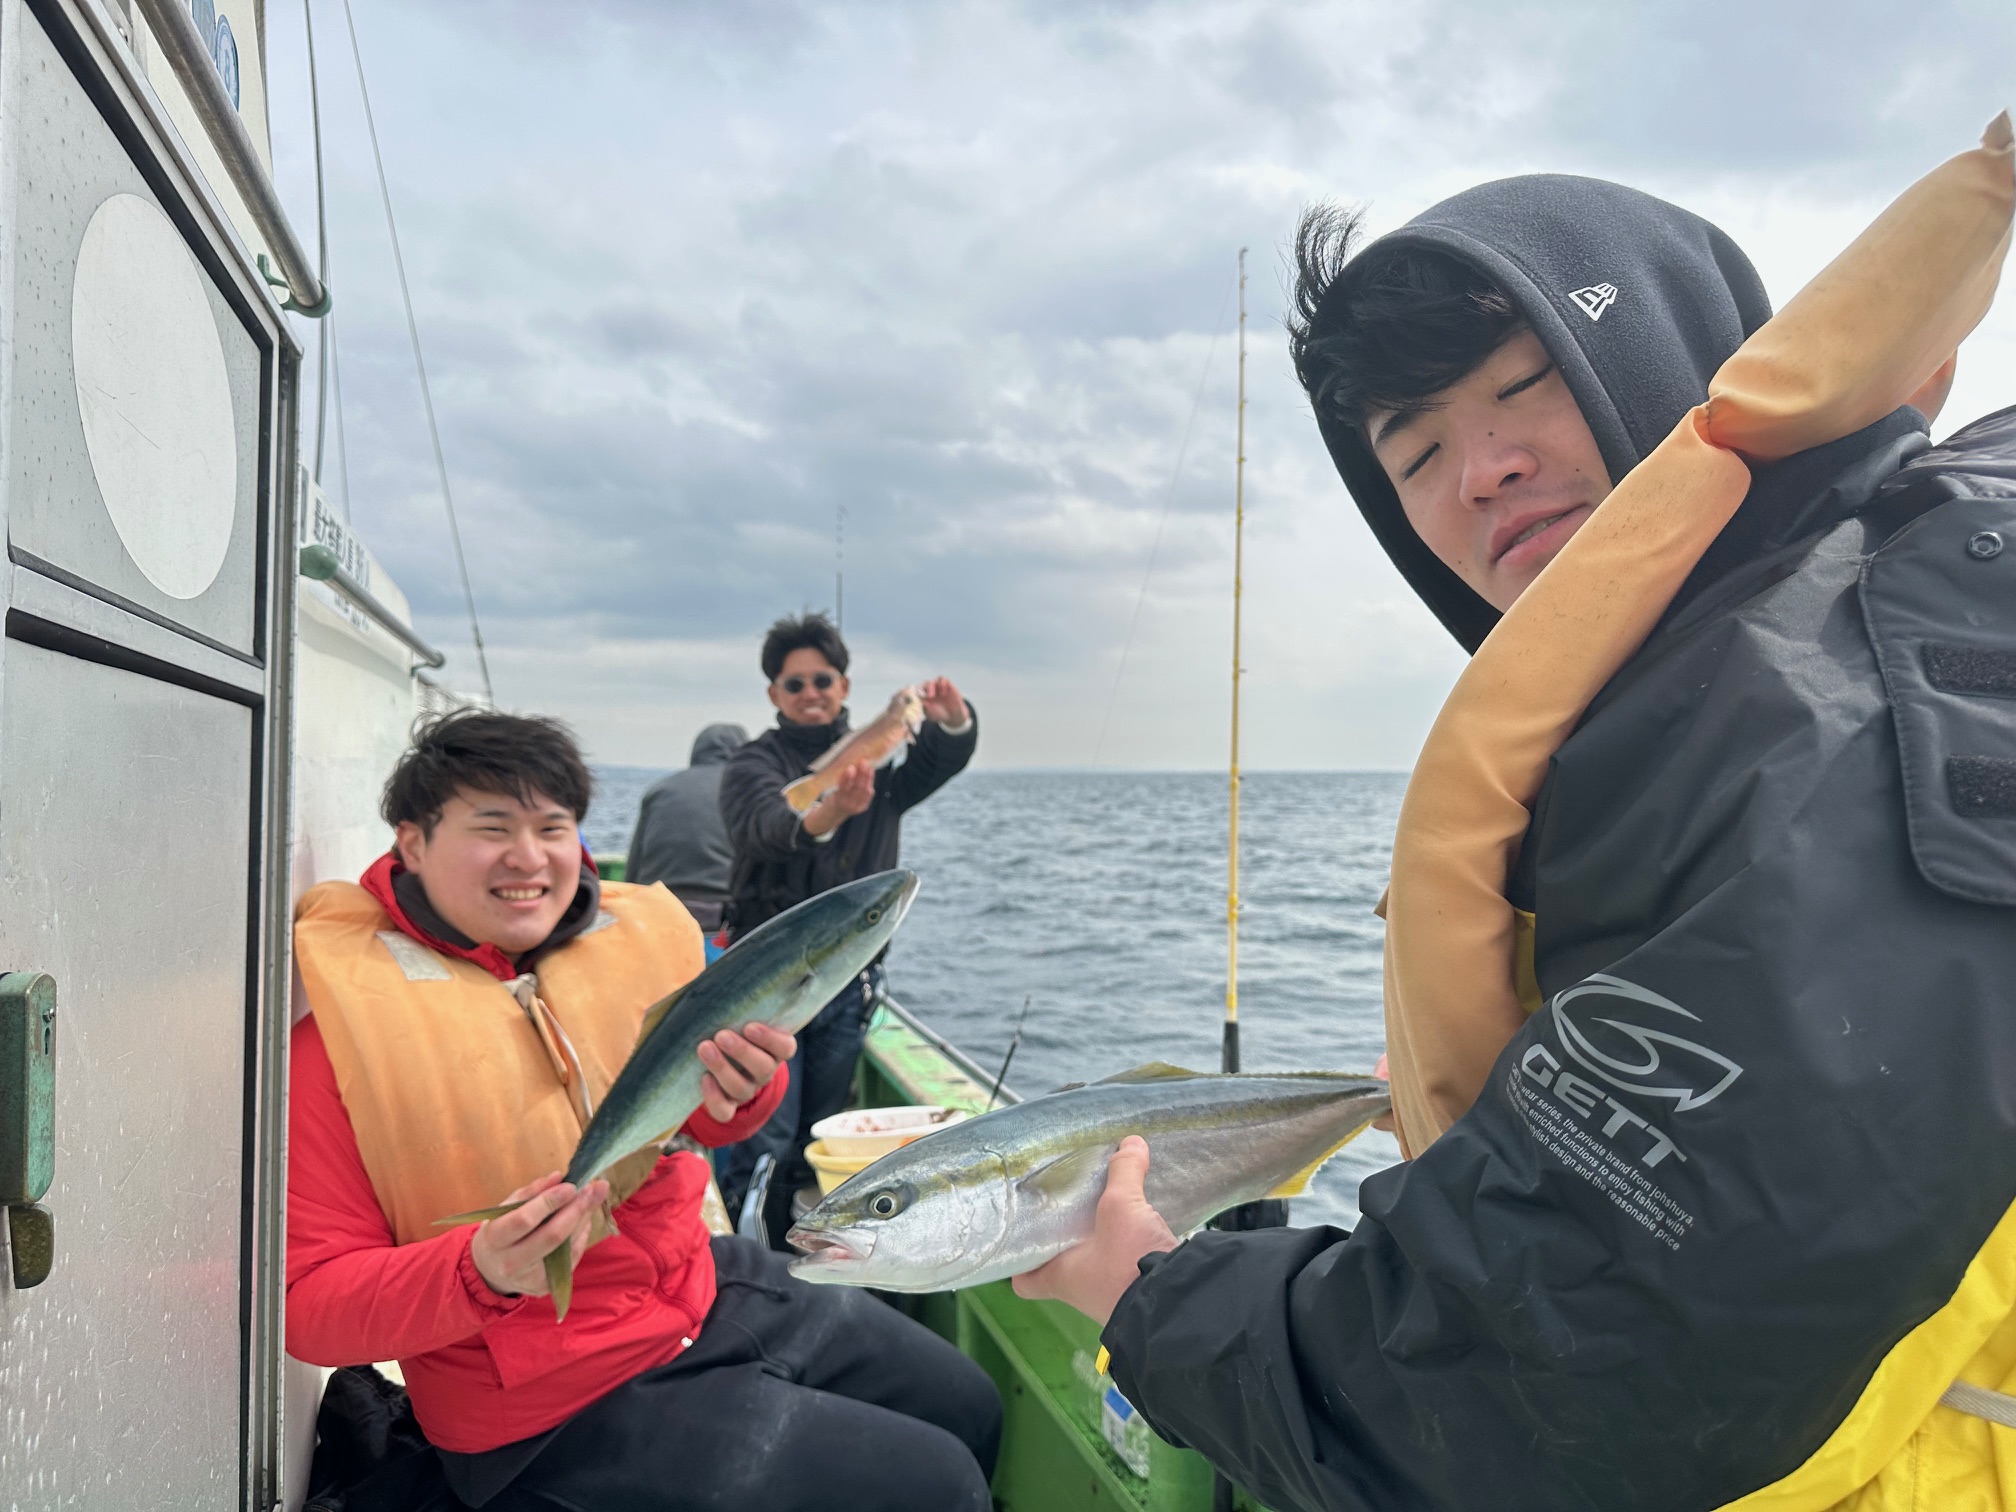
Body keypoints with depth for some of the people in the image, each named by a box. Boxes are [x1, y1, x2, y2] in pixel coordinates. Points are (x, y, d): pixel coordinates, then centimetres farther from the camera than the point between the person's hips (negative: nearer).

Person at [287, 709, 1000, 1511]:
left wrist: (744, 1090, -18)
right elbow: (309, 1302, -16)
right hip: (565, 1404, -6)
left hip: (707, 1283, 6)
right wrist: (478, 1273, -34)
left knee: (971, 1408, 20)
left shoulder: (639, 930, -6)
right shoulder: (340, 1021, -19)